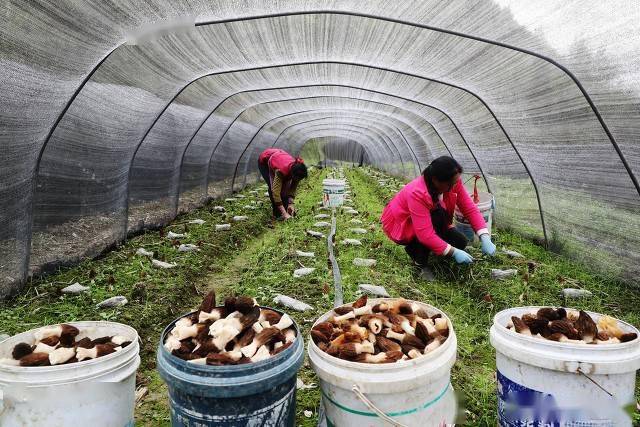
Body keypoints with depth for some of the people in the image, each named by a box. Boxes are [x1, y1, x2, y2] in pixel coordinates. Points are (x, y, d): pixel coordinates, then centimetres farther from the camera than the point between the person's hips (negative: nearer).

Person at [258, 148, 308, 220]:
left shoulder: (296, 169, -28)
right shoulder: (281, 170, -45)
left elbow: (293, 188, -14)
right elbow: (276, 192, -45)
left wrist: (291, 204, -26)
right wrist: (284, 214, -47)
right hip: (264, 162, -5)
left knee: (284, 188, -12)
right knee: (273, 188, -21)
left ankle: (288, 211, 0)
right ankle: (277, 214, -10)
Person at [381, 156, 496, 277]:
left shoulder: (453, 182, -18)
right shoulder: (417, 193, -38)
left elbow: (470, 209, -17)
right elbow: (425, 234, -39)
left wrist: (485, 238, -29)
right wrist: (453, 252, -39)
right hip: (400, 225, -7)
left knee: (460, 243, -10)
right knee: (438, 214, -33)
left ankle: (414, 248, 12)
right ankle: (420, 262, -14)